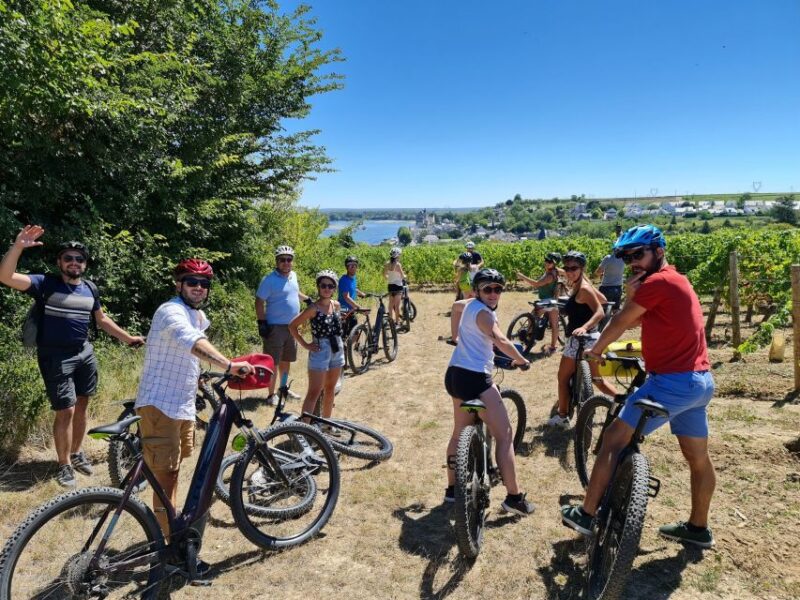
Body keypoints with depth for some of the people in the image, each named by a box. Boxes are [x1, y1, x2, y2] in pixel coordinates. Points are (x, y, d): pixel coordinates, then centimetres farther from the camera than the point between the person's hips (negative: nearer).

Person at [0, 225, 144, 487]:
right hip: (55, 357, -5)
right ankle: (64, 465, 15)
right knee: (65, 411, -3)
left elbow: (102, 320, 18)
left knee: (81, 405, 14)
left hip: (85, 353, 5)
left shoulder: (90, 289, 6)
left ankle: (77, 453, 34)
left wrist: (128, 338, 16)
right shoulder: (46, 284, -9)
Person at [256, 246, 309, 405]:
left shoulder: (293, 275, 9)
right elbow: (259, 302, -12)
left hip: (292, 326, 7)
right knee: (273, 362, -1)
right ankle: (272, 394, 8)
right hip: (275, 327, -7)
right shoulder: (269, 280, -13)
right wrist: (262, 323, -16)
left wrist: (308, 299, 32)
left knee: (286, 360, 18)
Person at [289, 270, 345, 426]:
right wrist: (305, 345, -11)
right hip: (320, 351, -6)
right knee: (314, 393, -6)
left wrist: (338, 340, 11)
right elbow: (292, 326, -12)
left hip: (337, 350, 6)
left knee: (330, 389, 16)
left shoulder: (336, 305, 3)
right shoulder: (314, 308, -15)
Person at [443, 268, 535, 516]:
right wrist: (521, 359, -13)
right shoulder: (483, 312, -15)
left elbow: (455, 306, 37)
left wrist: (456, 336, 44)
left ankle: (452, 488, 33)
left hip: (456, 374, 10)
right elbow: (500, 340, -29)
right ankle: (513, 497, 2)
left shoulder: (470, 304, 13)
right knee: (505, 435, -2)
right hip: (475, 378, -10)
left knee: (460, 432, 21)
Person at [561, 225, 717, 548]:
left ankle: (587, 515, 5)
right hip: (699, 381, 10)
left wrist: (595, 350, 10)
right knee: (698, 458, 19)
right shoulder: (674, 280, 17)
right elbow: (634, 322, 14)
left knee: (613, 440, -3)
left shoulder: (657, 282, -13)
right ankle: (698, 528, 35)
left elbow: (620, 322, -5)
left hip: (672, 382, -10)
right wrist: (632, 297, -5)